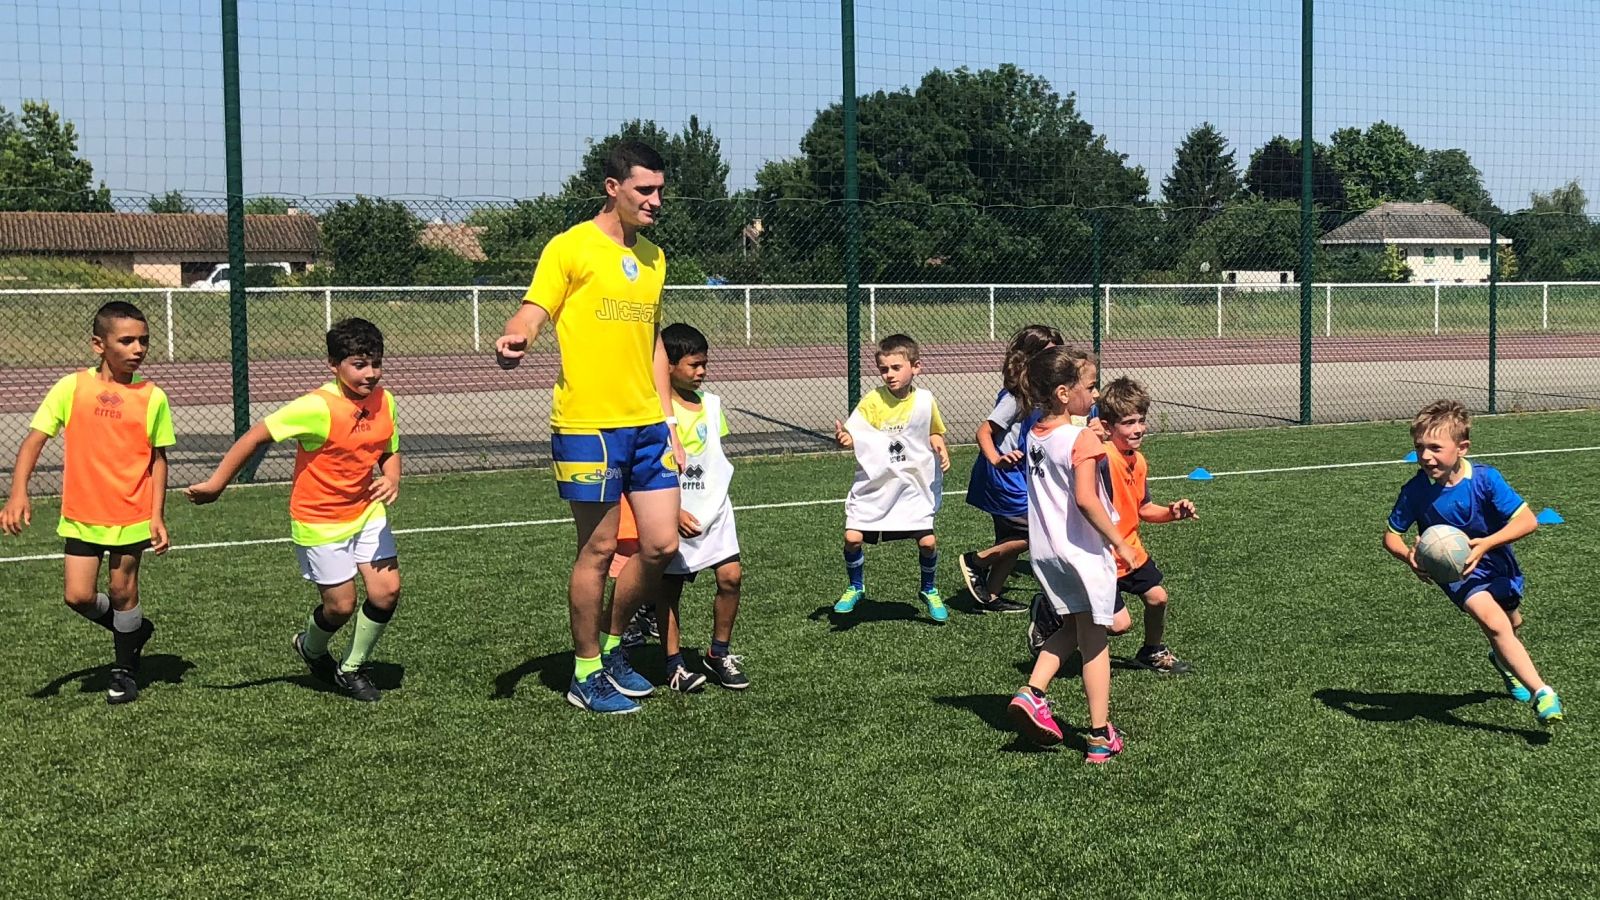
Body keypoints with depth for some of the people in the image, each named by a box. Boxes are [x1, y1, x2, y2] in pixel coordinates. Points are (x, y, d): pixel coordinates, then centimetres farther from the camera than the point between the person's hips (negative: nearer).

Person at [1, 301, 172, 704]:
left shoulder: (152, 397, -4)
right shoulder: (72, 387, -6)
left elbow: (158, 458, 1)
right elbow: (34, 440, -7)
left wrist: (157, 516, -5)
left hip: (131, 515, -1)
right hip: (82, 514, 1)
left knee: (122, 591, 7)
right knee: (79, 596, -1)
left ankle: (125, 669, 29)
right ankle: (135, 629, 29)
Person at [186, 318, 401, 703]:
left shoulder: (384, 401, -6)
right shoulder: (317, 408, -26)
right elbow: (256, 437, -21)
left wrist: (392, 480, -14)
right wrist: (216, 483, -16)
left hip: (366, 510, 5)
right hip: (319, 521, -5)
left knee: (387, 591, -3)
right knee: (341, 605, 0)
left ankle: (352, 669, 21)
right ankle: (311, 647, 37)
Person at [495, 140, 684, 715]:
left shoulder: (654, 257, 16)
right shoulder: (571, 247, -5)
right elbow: (532, 312, -12)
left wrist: (668, 422, 17)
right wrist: (515, 338, -36)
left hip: (647, 424, 7)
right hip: (587, 424, -7)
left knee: (662, 545, 4)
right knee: (598, 549, 0)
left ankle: (611, 644, 26)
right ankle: (585, 676, 15)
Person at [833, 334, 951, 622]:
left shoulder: (925, 400, -4)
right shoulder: (873, 400, -10)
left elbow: (934, 433, 13)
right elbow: (854, 438, -14)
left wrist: (941, 449, -7)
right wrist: (843, 438, -37)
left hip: (913, 486, 1)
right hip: (874, 485, -1)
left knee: (927, 541, -5)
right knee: (852, 537, -8)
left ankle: (930, 591, 23)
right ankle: (856, 588, 20)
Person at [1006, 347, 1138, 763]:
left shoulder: (1034, 436, 4)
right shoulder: (1083, 439, -18)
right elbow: (1085, 499, -26)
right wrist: (1119, 542, -18)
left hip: (1045, 553, 7)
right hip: (1084, 552, -6)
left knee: (1072, 627, 24)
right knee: (1094, 642, 6)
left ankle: (1032, 692, 5)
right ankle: (1101, 737, 13)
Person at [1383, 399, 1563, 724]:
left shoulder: (1485, 478, -23)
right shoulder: (1415, 490, -20)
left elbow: (1527, 520, -25)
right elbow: (1391, 535, -9)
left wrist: (1486, 544, -38)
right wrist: (1408, 556, -32)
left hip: (1496, 563, 2)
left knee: (1511, 625, 24)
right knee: (1494, 623, -25)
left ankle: (1504, 660, 60)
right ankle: (1541, 693, -24)